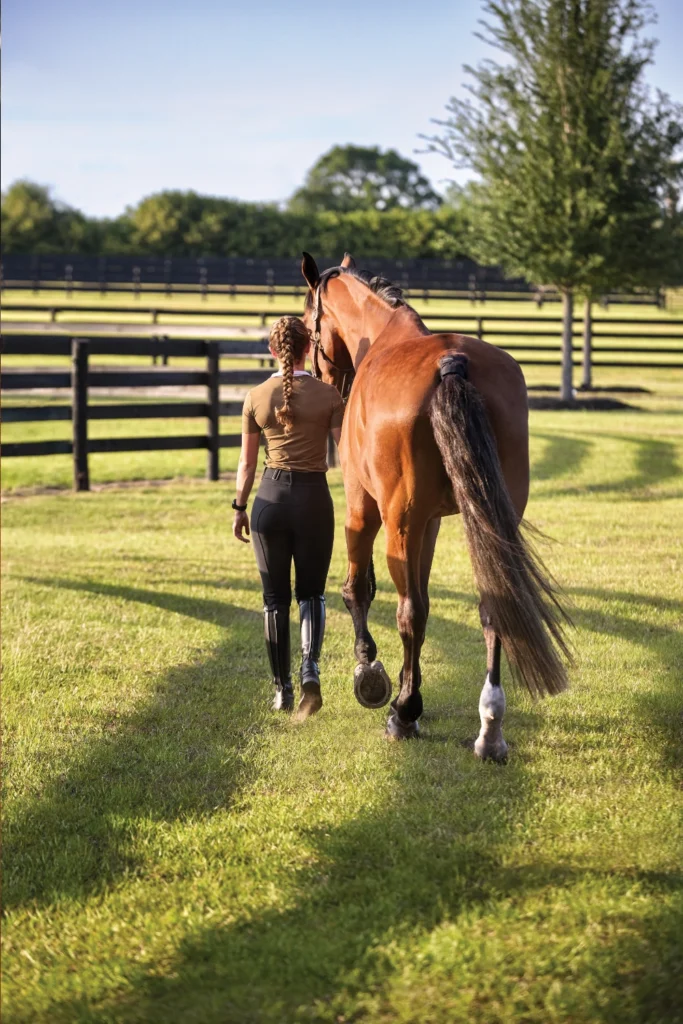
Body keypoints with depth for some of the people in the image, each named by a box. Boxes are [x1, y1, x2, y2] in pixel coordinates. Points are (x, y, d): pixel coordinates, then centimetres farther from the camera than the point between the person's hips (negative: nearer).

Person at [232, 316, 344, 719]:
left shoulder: (256, 398, -2)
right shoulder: (328, 395, -6)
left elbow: (248, 463, 4)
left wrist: (240, 508, 15)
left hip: (271, 497, 1)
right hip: (315, 497, -1)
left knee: (275, 597, 12)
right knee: (311, 592, 13)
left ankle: (283, 689, 14)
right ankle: (310, 667, -12)